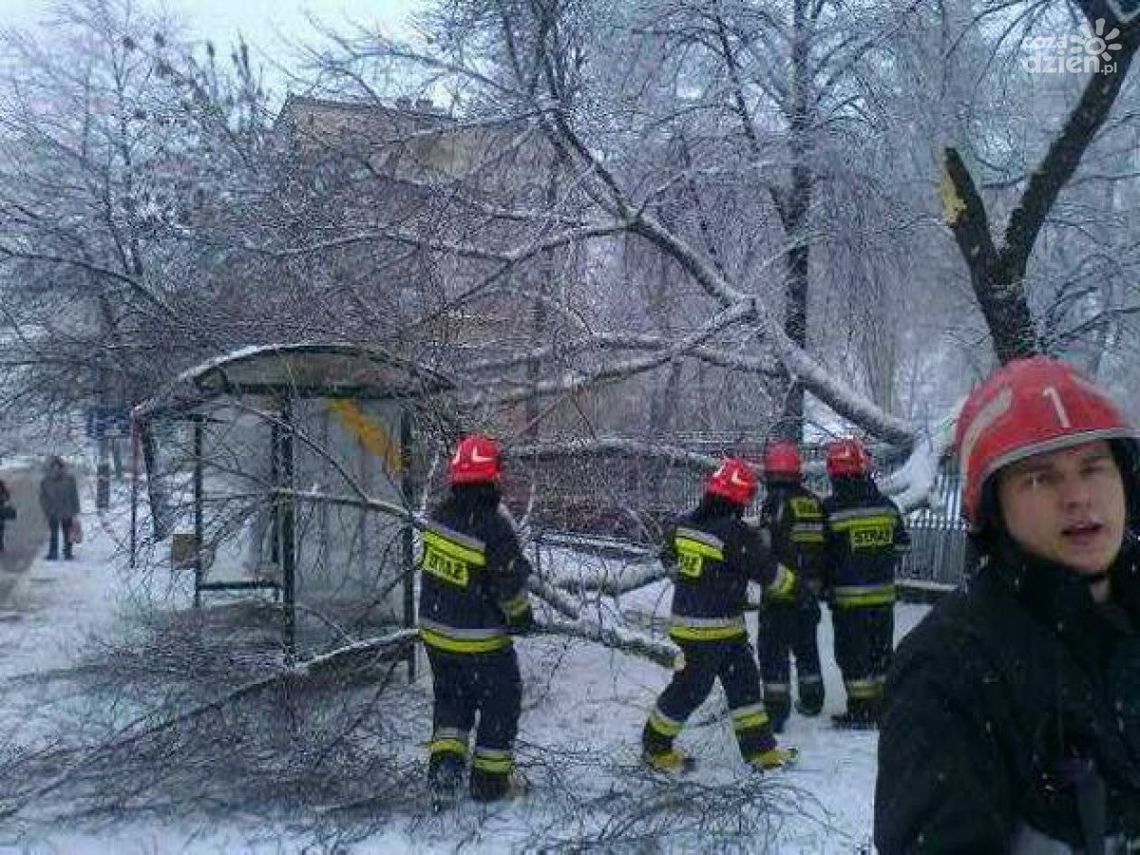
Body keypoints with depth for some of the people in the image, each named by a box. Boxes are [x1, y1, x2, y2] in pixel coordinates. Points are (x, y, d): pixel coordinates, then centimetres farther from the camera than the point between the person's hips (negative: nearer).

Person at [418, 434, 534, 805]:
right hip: (480, 643, -5)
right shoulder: (495, 529, -27)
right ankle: (489, 781, 22)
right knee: (501, 703, 14)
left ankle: (445, 758, 12)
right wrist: (522, 616, -1)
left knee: (450, 697, 25)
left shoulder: (440, 516, -7)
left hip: (435, 632, 6)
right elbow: (510, 586, -21)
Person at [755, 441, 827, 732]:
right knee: (806, 646, 21)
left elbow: (765, 548, -19)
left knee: (773, 649, 1)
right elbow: (825, 548, 12)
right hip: (808, 591, 6)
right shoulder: (814, 503, 5)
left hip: (780, 591, -6)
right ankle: (811, 701, 31)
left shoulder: (775, 503, -15)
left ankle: (776, 710, 1)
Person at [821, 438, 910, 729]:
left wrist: (824, 587, 7)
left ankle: (861, 711, 8)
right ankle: (883, 707, 23)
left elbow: (821, 554, -8)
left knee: (852, 654, 5)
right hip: (883, 594, 5)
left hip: (848, 598, -5)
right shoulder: (886, 506, 0)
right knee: (881, 652, 16)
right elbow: (902, 544, 11)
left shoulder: (831, 509, -14)